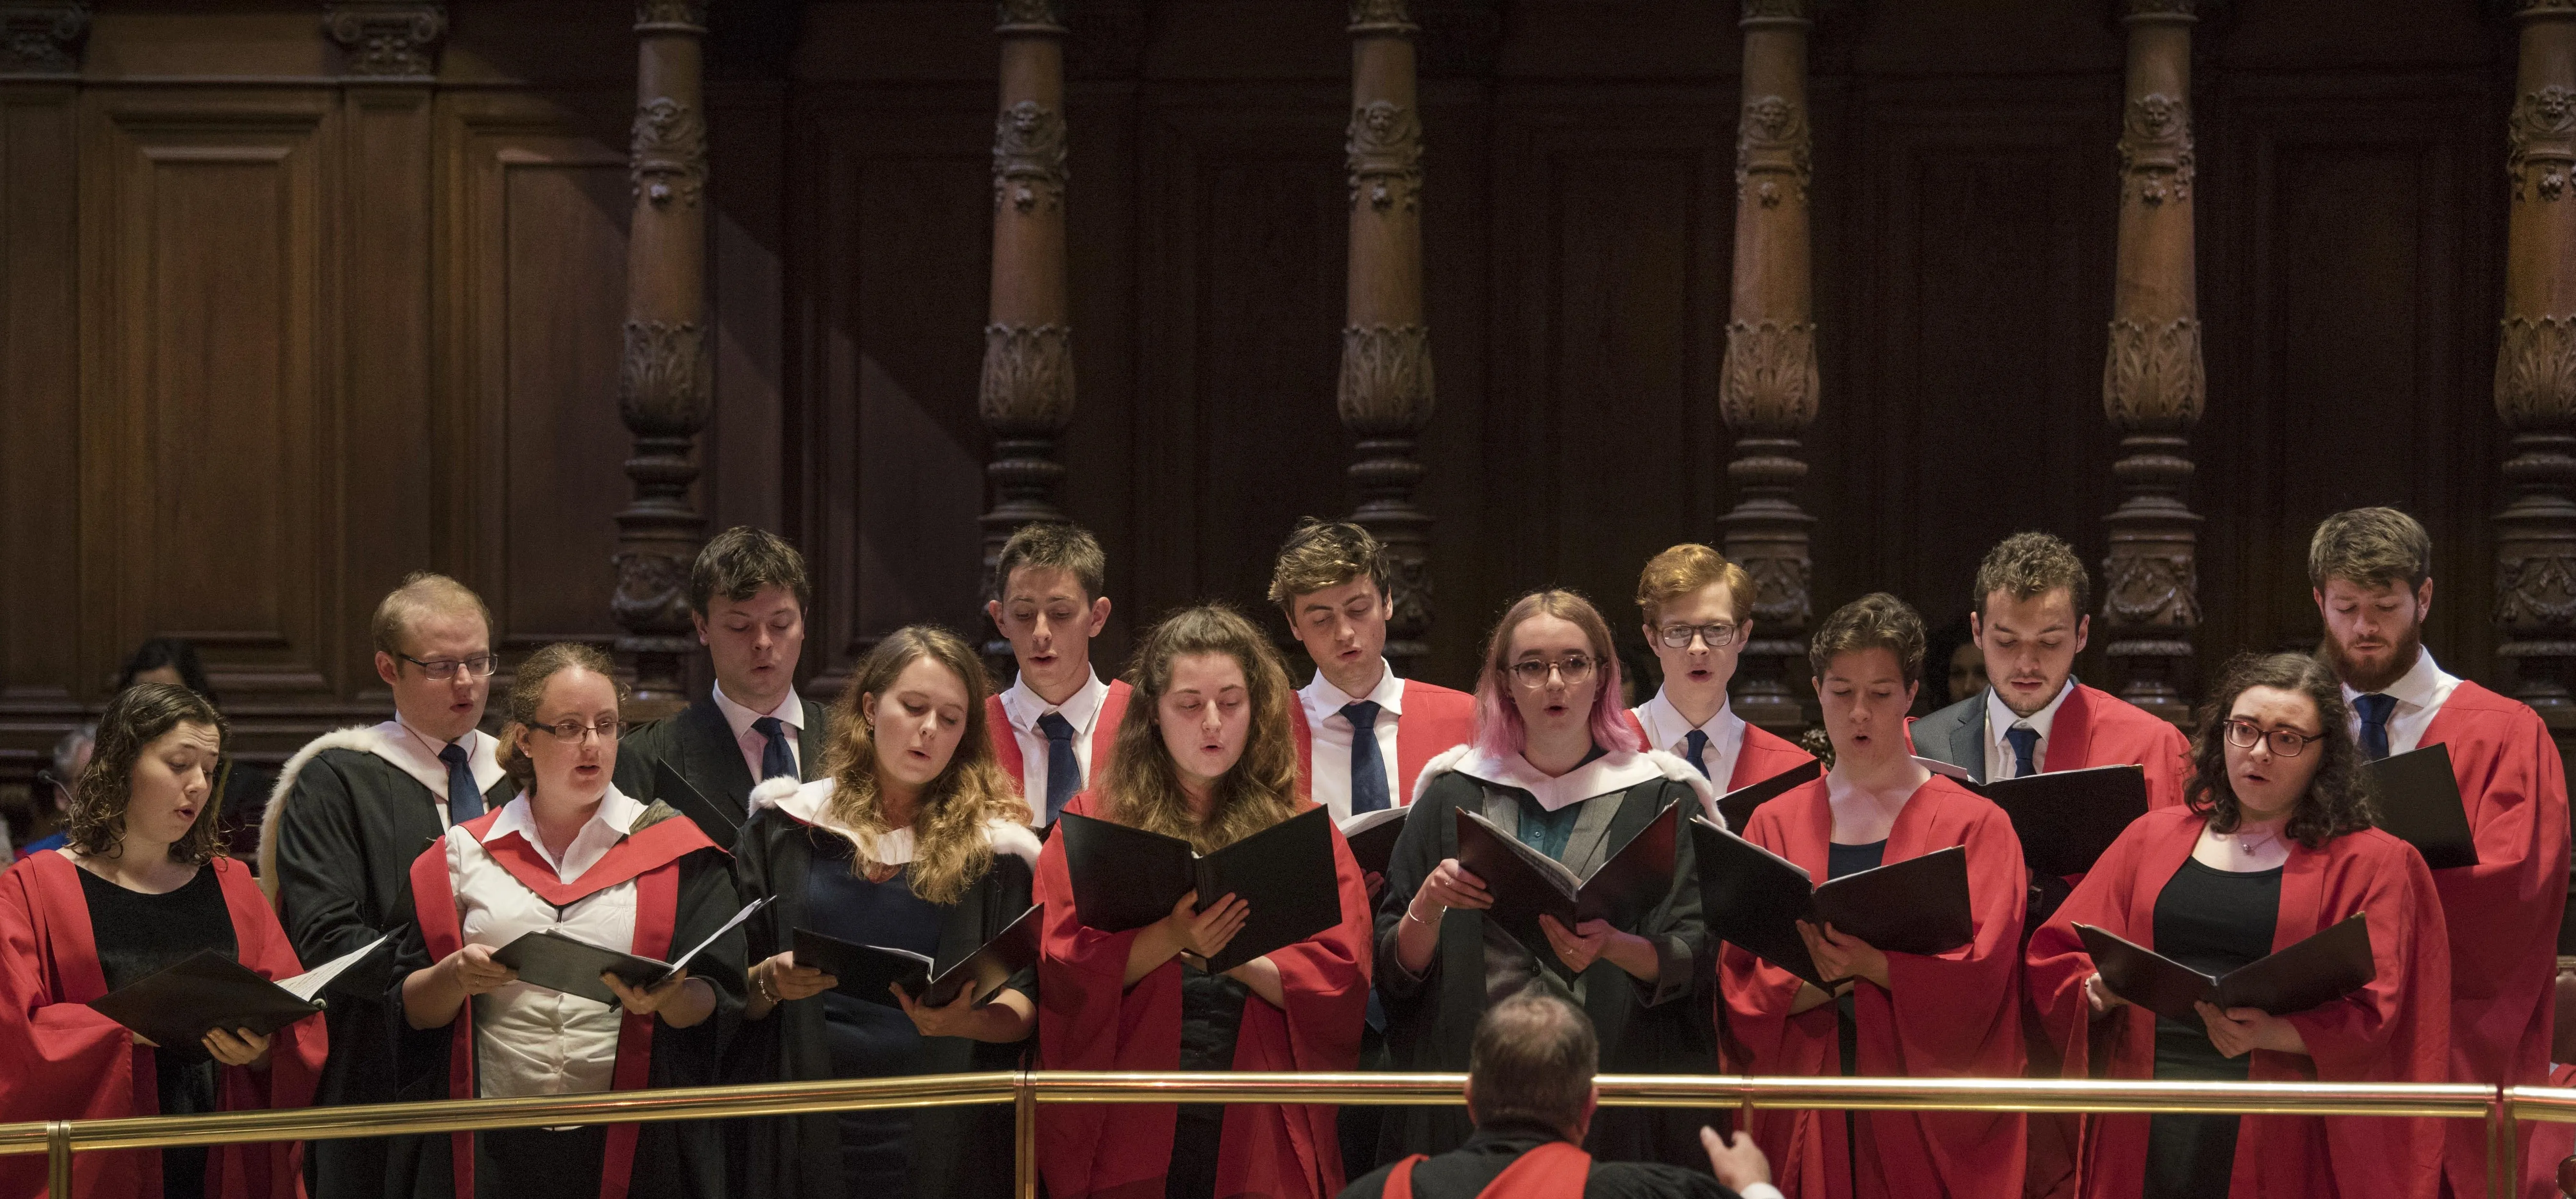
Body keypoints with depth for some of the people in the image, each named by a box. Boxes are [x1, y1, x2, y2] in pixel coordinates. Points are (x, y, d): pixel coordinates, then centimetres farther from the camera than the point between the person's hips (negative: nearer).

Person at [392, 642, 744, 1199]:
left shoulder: (672, 848, 5)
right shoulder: (466, 854, 7)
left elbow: (717, 1006, -2)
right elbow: (413, 1008, 4)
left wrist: (667, 999, -23)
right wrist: (456, 978, -16)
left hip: (632, 1147, -1)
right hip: (495, 1149, 1)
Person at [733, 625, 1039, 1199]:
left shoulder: (991, 843, 4)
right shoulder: (784, 830, 6)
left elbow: (1026, 1005, -3)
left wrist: (967, 1020, -23)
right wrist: (769, 983, -15)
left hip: (946, 1130, 0)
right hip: (809, 1130, 0)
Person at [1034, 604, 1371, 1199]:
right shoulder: (1095, 819, 7)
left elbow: (1342, 982, -1)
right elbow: (1063, 975, -4)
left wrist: (1231, 953, -13)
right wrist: (1168, 938, -18)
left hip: (1261, 1134, 1)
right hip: (1130, 1128, -1)